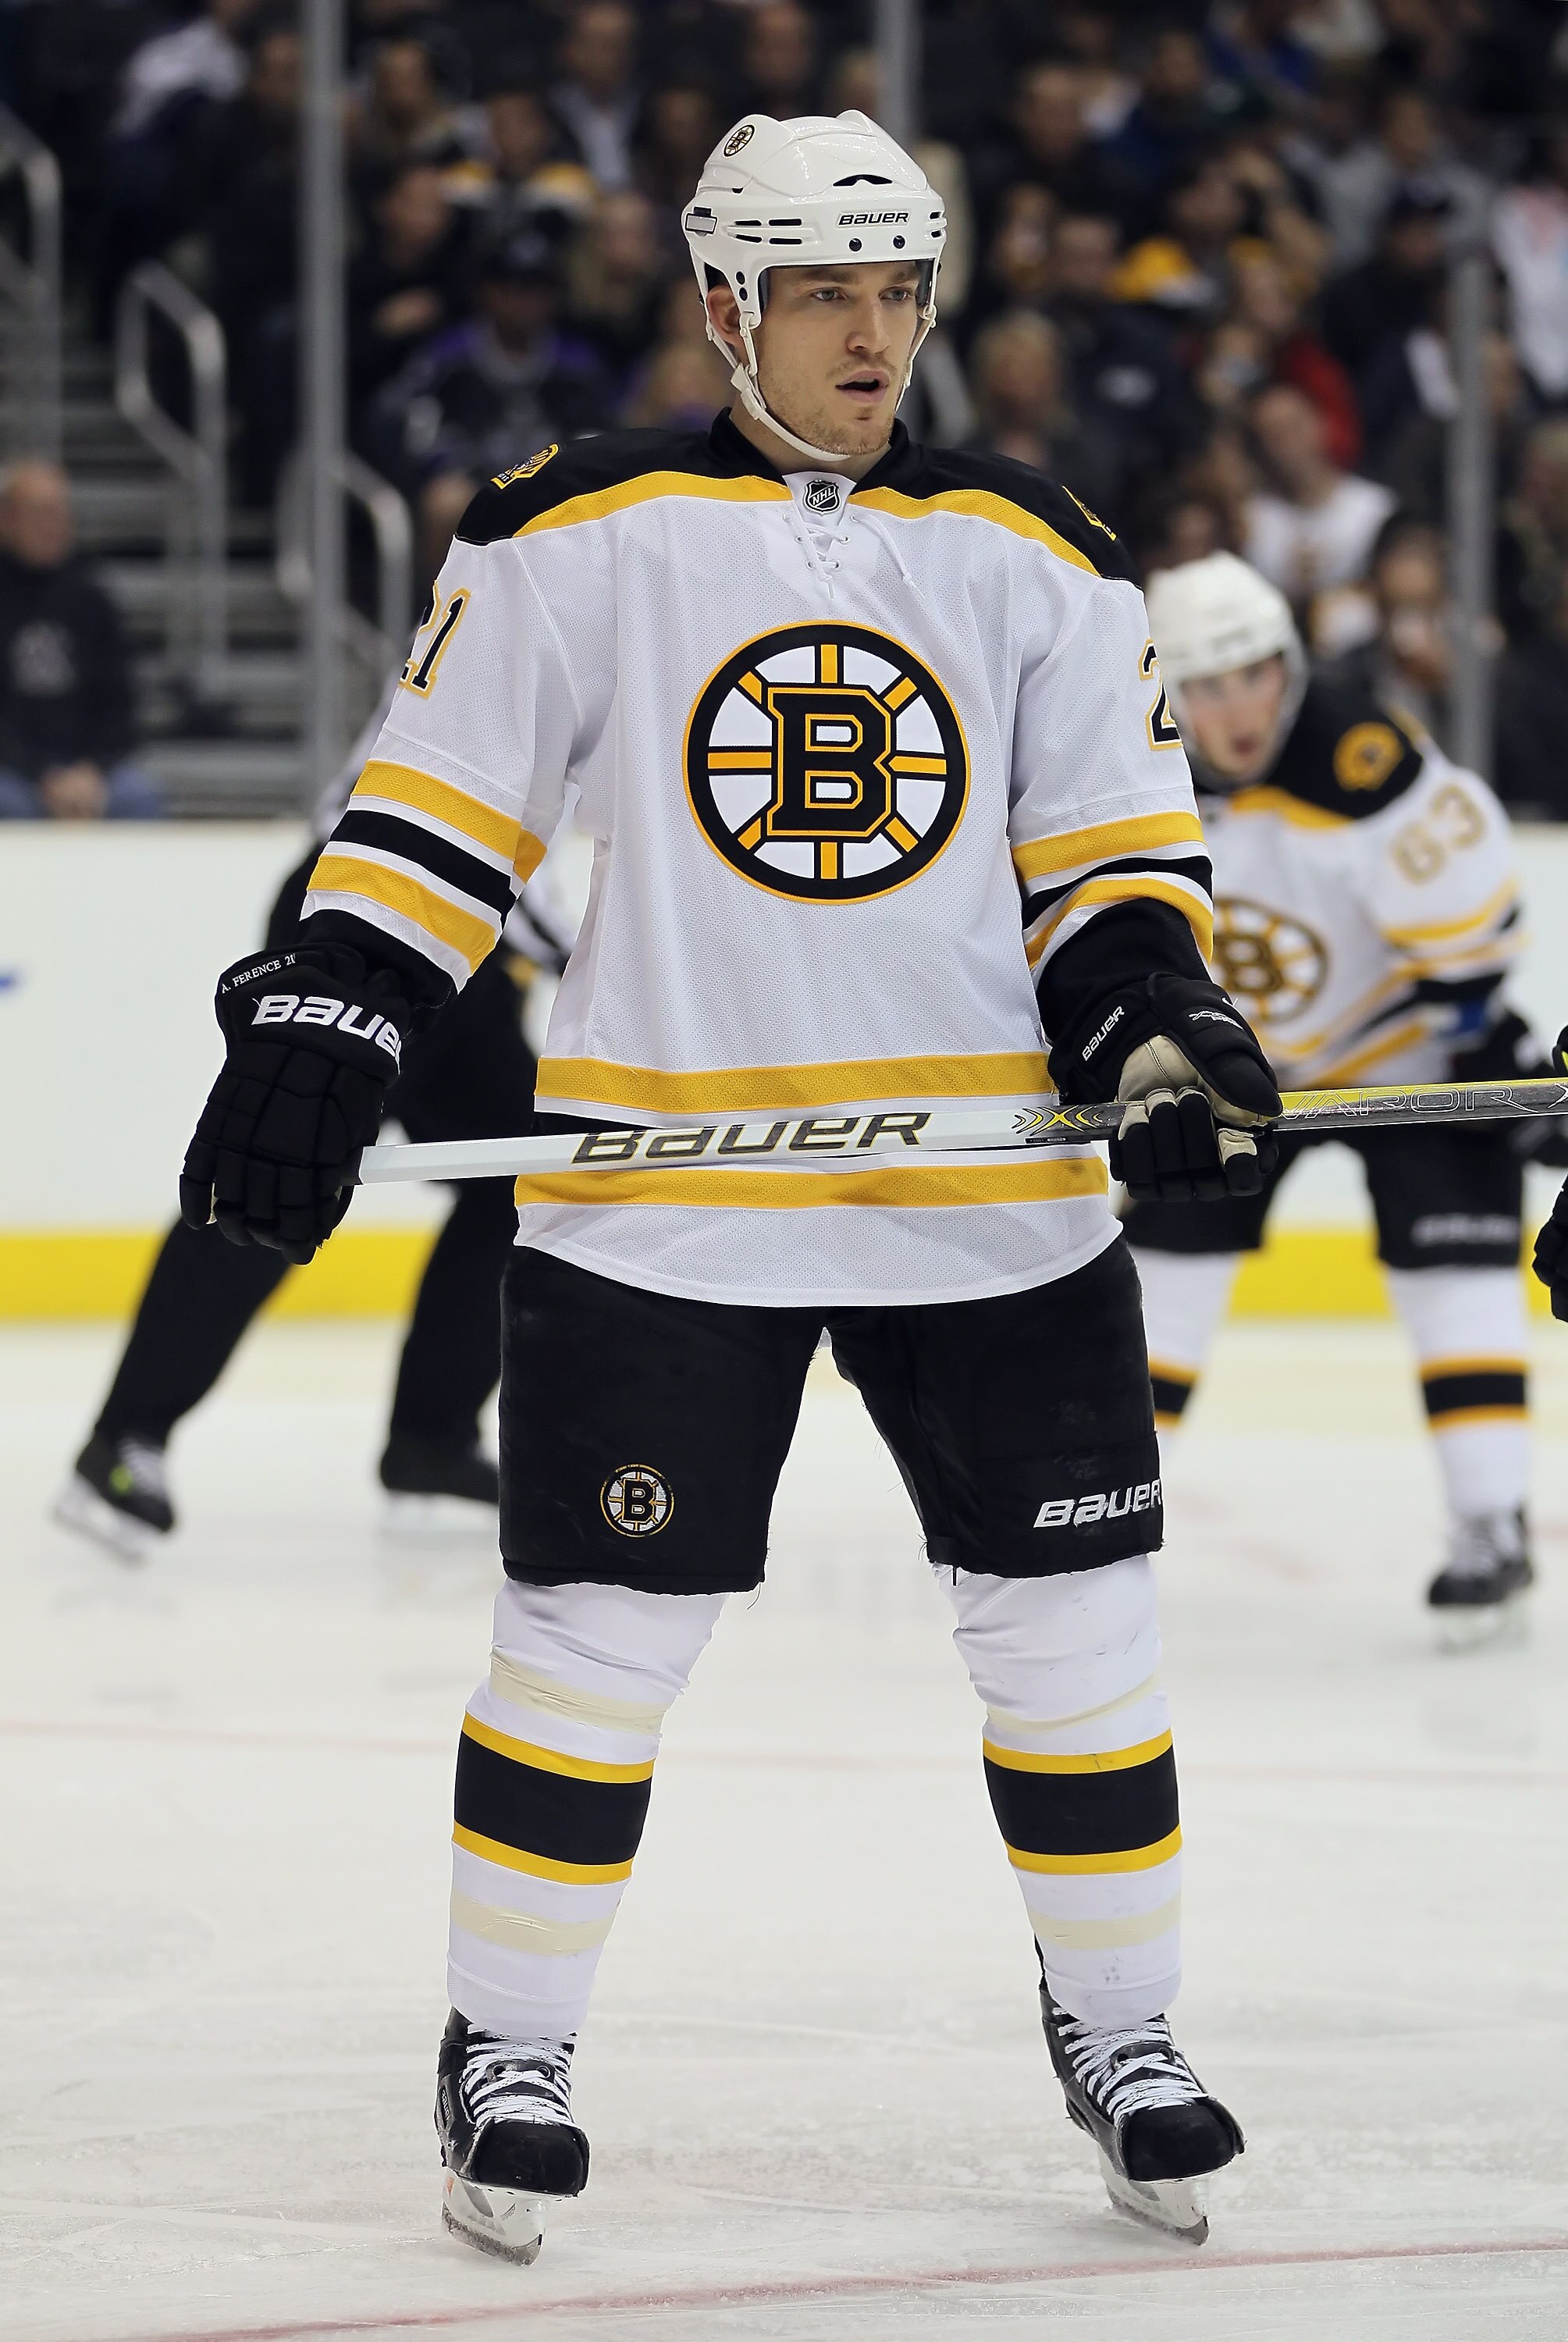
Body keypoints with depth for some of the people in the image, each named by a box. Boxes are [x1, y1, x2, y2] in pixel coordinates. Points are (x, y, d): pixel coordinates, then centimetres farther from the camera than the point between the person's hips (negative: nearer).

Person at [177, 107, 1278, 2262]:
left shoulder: (1037, 553, 7)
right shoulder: (581, 532, 0)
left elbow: (1114, 850, 9)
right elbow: (435, 810, 3)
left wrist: (1156, 1022, -9)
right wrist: (314, 1032, -6)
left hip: (993, 1192, 2)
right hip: (661, 1197, -2)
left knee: (1074, 1621, 5)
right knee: (596, 1632, -1)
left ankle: (1117, 2029, 21)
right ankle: (509, 2051, 14)